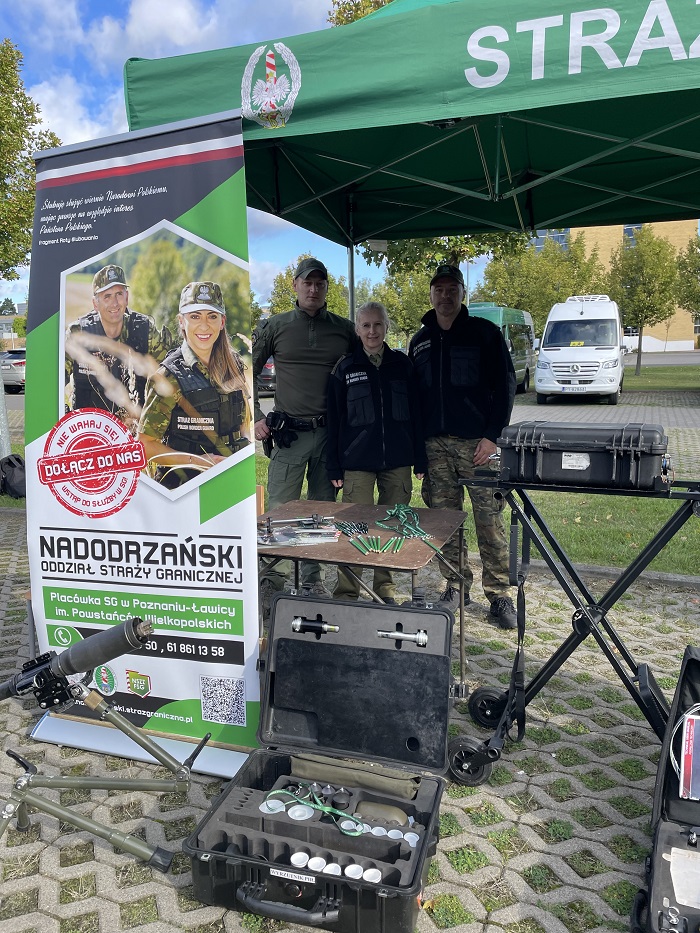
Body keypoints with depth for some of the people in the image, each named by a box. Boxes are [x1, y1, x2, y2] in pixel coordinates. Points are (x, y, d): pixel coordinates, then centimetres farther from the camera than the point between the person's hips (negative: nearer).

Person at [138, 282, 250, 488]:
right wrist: (197, 461, -17)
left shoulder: (234, 365, 6)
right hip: (183, 488, -4)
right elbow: (146, 446, -8)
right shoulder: (170, 376, -9)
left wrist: (246, 450, 1)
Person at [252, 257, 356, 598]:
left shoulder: (345, 329, 7)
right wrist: (255, 418, 0)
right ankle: (272, 577, 14)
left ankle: (312, 579, 23)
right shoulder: (274, 326, 3)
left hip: (331, 433, 2)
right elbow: (248, 373, 8)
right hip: (289, 433, -2)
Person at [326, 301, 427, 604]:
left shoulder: (402, 364, 7)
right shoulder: (345, 368, 4)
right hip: (357, 462, -2)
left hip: (397, 462, 2)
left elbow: (415, 414, 9)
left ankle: (386, 589, 24)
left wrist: (420, 459, 5)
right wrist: (334, 466, 0)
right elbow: (333, 420, 4)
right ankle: (346, 593, 9)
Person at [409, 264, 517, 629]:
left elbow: (505, 385, -1)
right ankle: (456, 586, 19)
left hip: (478, 441, -3)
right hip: (435, 445, 4)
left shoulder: (484, 332, 3)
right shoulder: (420, 341, 15)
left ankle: (499, 593, 8)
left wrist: (493, 436, -10)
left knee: (489, 519, -3)